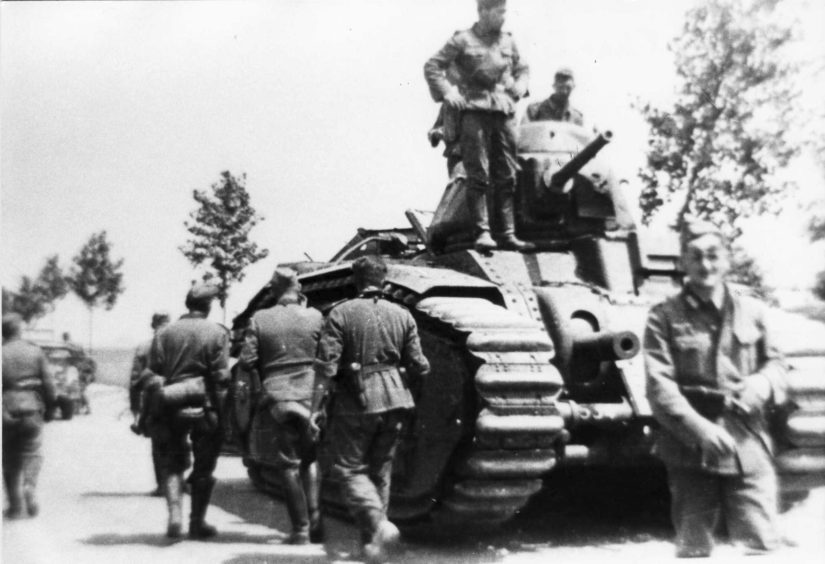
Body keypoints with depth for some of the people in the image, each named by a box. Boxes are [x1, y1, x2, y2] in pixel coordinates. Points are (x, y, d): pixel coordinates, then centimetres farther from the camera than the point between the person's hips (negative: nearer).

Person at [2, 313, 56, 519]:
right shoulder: (35, 352, 0)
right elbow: (48, 384, 1)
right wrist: (48, 408, 12)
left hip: (7, 412, 0)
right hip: (31, 409, 1)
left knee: (9, 459, 11)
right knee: (32, 453, 11)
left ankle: (15, 505, 11)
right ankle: (30, 487, -14)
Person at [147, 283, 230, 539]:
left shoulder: (164, 333, 4)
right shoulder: (217, 333, -5)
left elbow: (154, 375, 2)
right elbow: (220, 377, -9)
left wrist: (156, 412, 11)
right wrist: (222, 411, -5)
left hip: (170, 407, 2)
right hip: (204, 406, -2)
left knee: (173, 463, 14)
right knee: (203, 467, 11)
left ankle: (174, 513, -4)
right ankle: (197, 523, 16)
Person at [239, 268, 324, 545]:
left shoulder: (259, 319, 0)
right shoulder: (315, 316, 0)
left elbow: (246, 361, -2)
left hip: (278, 397, 0)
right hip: (311, 394, 1)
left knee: (290, 464, 7)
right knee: (310, 459, 16)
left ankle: (301, 529, 5)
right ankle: (314, 520, 6)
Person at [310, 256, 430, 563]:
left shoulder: (341, 313, -6)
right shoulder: (403, 315, 4)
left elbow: (326, 364, -12)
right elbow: (418, 366, 3)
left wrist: (316, 407, -8)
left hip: (355, 402, -4)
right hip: (394, 402, 4)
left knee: (349, 468, 6)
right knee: (380, 470, 16)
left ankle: (378, 524, -14)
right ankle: (371, 539, 20)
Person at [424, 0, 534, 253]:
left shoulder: (508, 41, 15)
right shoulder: (463, 40, 0)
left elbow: (522, 69, 30)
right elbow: (432, 66, 0)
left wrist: (518, 89, 13)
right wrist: (447, 94, -8)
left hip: (504, 114, 5)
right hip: (474, 113, -5)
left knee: (507, 178, 4)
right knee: (478, 177, -7)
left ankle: (508, 234, 8)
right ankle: (482, 233, -5)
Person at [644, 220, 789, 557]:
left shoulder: (752, 311, 10)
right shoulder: (665, 317, 0)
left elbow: (776, 363, 17)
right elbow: (659, 384, -9)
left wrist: (762, 384, -8)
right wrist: (697, 427, -22)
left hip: (749, 448, 2)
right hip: (691, 450, -2)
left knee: (762, 544, -1)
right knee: (693, 547, 7)